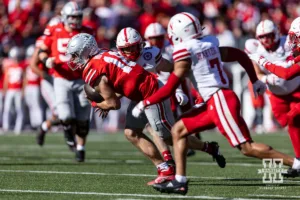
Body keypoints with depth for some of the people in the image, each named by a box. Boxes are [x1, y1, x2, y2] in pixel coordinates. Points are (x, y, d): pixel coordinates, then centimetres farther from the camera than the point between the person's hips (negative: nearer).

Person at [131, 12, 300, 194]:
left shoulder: (185, 51, -9)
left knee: (247, 148, -8)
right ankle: (180, 182, 9)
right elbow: (241, 55, 21)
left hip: (220, 101, -9)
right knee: (178, 130, 12)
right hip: (215, 102, 9)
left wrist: (144, 104, 3)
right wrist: (255, 81, 33)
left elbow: (170, 88, -8)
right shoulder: (210, 45, 13)